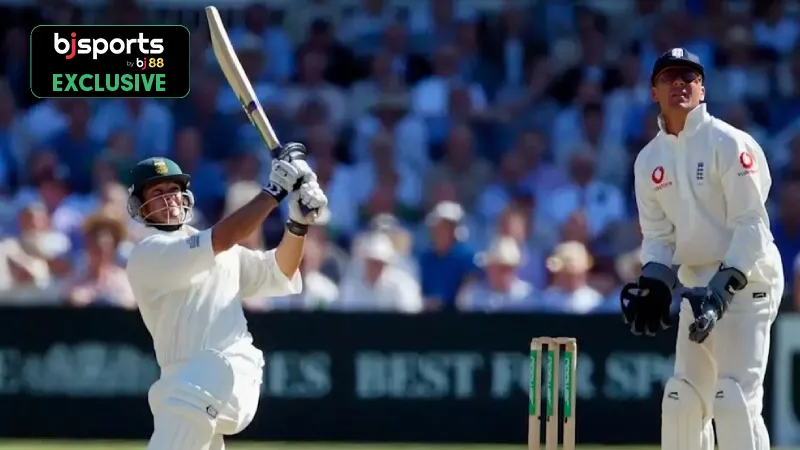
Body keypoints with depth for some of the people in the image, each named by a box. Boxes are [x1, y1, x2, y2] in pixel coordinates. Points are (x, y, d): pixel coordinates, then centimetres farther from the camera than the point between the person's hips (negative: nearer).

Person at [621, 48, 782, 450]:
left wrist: (725, 288, -23)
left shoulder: (730, 144, -11)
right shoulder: (649, 160, 9)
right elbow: (657, 233, 13)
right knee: (681, 398, 9)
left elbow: (751, 224, -14)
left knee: (735, 398, -17)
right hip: (696, 287, 7)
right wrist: (654, 283, -7)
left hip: (746, 281, -7)